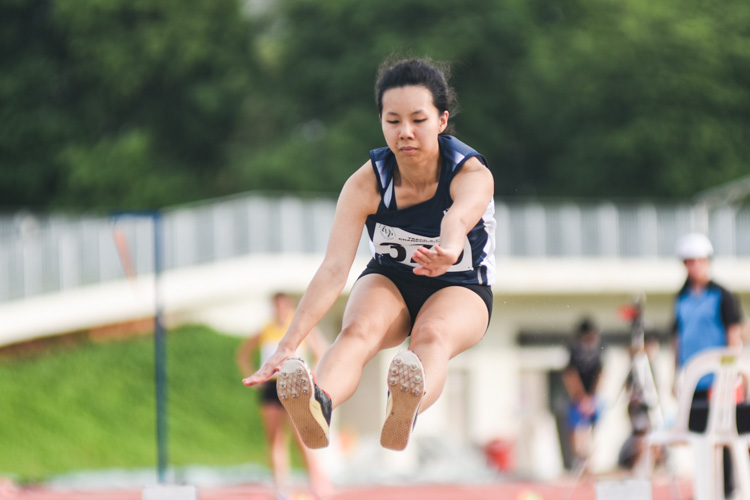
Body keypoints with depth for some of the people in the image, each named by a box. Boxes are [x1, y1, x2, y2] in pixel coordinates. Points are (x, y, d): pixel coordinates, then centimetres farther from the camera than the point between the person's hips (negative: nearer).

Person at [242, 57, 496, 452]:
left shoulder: (473, 176, -25)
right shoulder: (366, 183, -19)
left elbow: (459, 219, -50)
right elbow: (333, 270, -28)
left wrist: (446, 253, -76)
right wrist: (288, 346, -42)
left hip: (459, 289, -2)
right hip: (388, 280, 2)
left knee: (433, 335, -38)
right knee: (358, 330, -34)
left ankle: (405, 414, -74)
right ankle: (318, 405, -68)